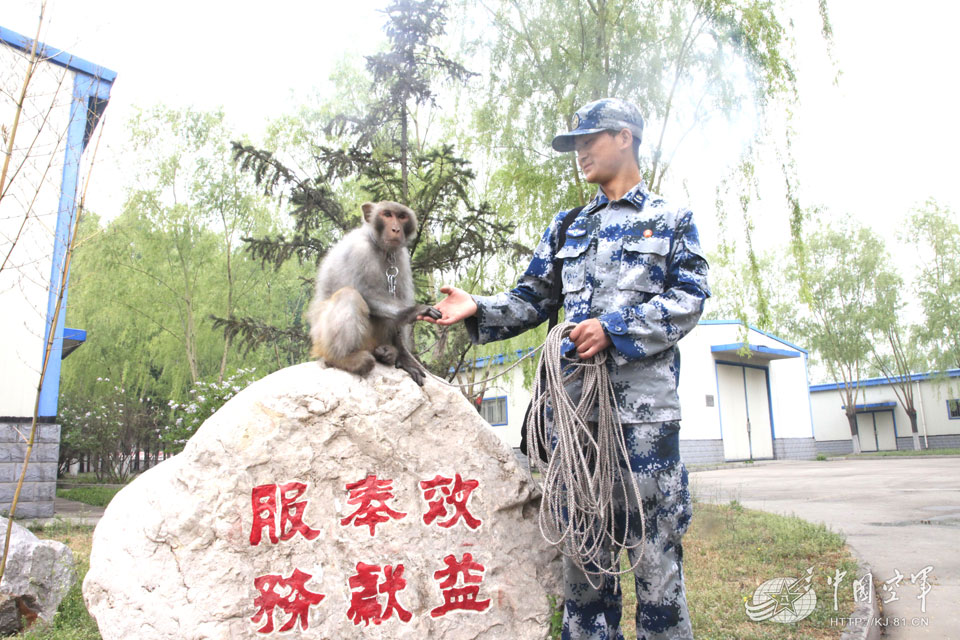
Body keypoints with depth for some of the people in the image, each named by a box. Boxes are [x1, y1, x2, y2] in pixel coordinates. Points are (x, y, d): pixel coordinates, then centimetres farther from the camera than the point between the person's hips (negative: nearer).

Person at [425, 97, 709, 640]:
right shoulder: (567, 228, 23)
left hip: (643, 401, -4)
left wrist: (615, 327, -14)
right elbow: (532, 300, 18)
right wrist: (479, 310, -1)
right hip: (574, 398, 4)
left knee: (654, 536, -1)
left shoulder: (672, 219, 12)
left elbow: (690, 297, -1)